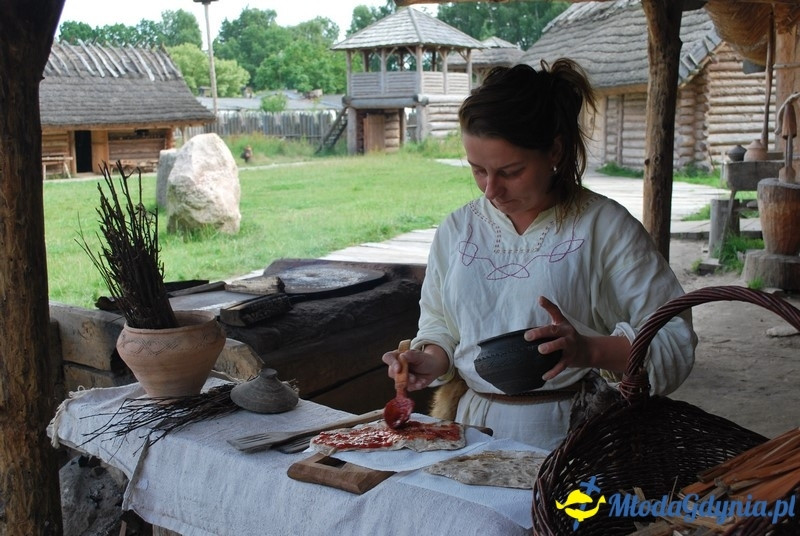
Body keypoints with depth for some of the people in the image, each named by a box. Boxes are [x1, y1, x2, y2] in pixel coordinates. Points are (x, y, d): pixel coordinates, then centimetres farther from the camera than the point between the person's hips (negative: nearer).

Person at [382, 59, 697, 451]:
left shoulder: (605, 227, -3)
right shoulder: (457, 229, 12)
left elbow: (674, 340, -6)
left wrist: (589, 350, -22)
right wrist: (430, 359, 0)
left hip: (569, 434, -4)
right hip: (475, 428, 4)